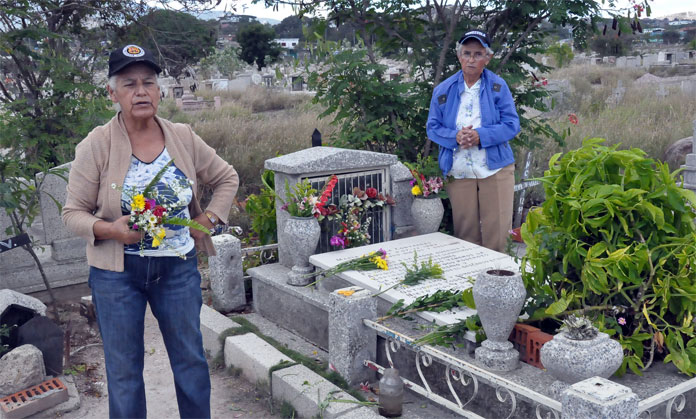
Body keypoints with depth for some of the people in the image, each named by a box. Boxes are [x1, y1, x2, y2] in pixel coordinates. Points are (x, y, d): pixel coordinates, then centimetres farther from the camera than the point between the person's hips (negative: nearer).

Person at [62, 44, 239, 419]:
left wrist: (208, 220, 0)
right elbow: (73, 212, -5)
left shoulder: (183, 138, -2)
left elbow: (227, 178, 12)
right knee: (124, 370, 10)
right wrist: (109, 229, -24)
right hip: (117, 272, -2)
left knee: (191, 359, 14)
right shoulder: (96, 146, -10)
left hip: (178, 267, 3)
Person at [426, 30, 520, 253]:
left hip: (495, 169, -1)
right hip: (458, 172, 1)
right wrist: (455, 137, -14)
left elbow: (511, 124, -2)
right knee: (465, 234, 6)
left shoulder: (498, 86, 3)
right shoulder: (443, 90, 7)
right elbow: (432, 127, 6)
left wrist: (481, 135, -18)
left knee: (497, 234, -2)